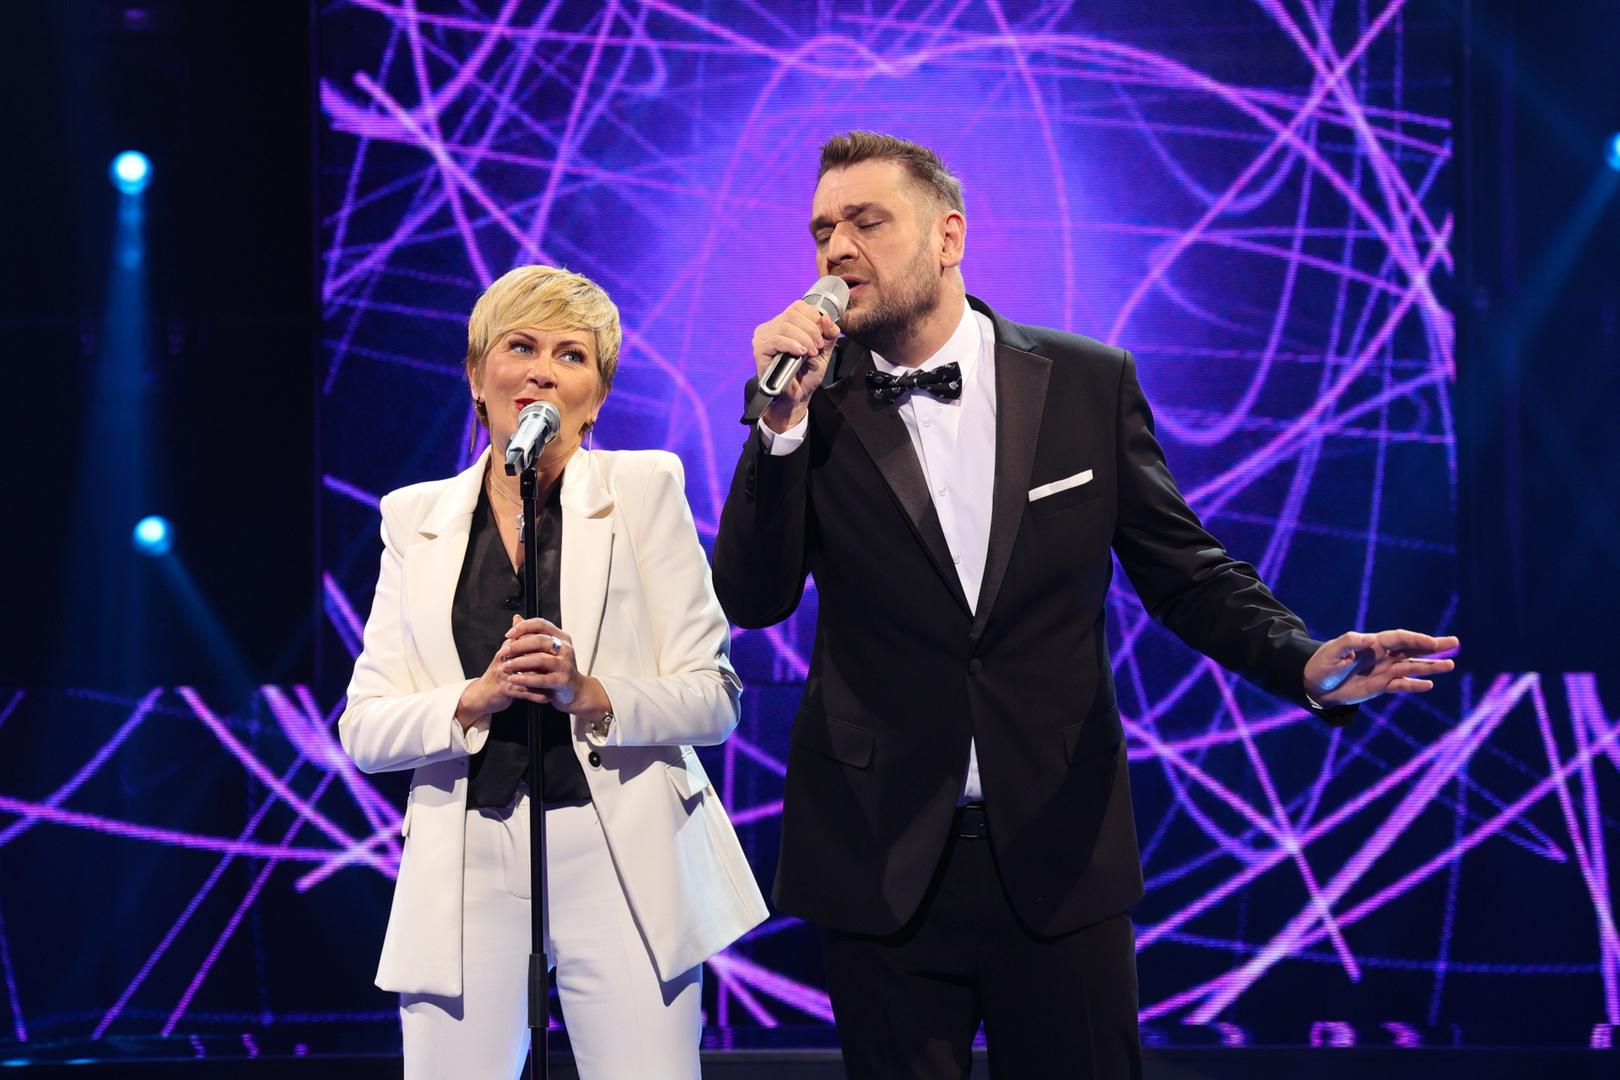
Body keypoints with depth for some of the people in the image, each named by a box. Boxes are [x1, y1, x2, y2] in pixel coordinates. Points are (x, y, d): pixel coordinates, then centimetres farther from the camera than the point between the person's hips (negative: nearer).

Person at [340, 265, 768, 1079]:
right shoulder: (417, 517, 11)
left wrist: (589, 695, -17)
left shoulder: (643, 489, 5)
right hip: (466, 870, 2)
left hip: (619, 858, -2)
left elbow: (713, 697, 0)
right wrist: (477, 698, -13)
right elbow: (362, 730, 5)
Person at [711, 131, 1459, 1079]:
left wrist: (1306, 661, -14)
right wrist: (782, 419, -19)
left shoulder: (1090, 384, 0)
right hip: (880, 861, 0)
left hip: (1058, 857, 0)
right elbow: (753, 600, -7)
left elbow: (1185, 572, 4)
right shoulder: (817, 405, 0)